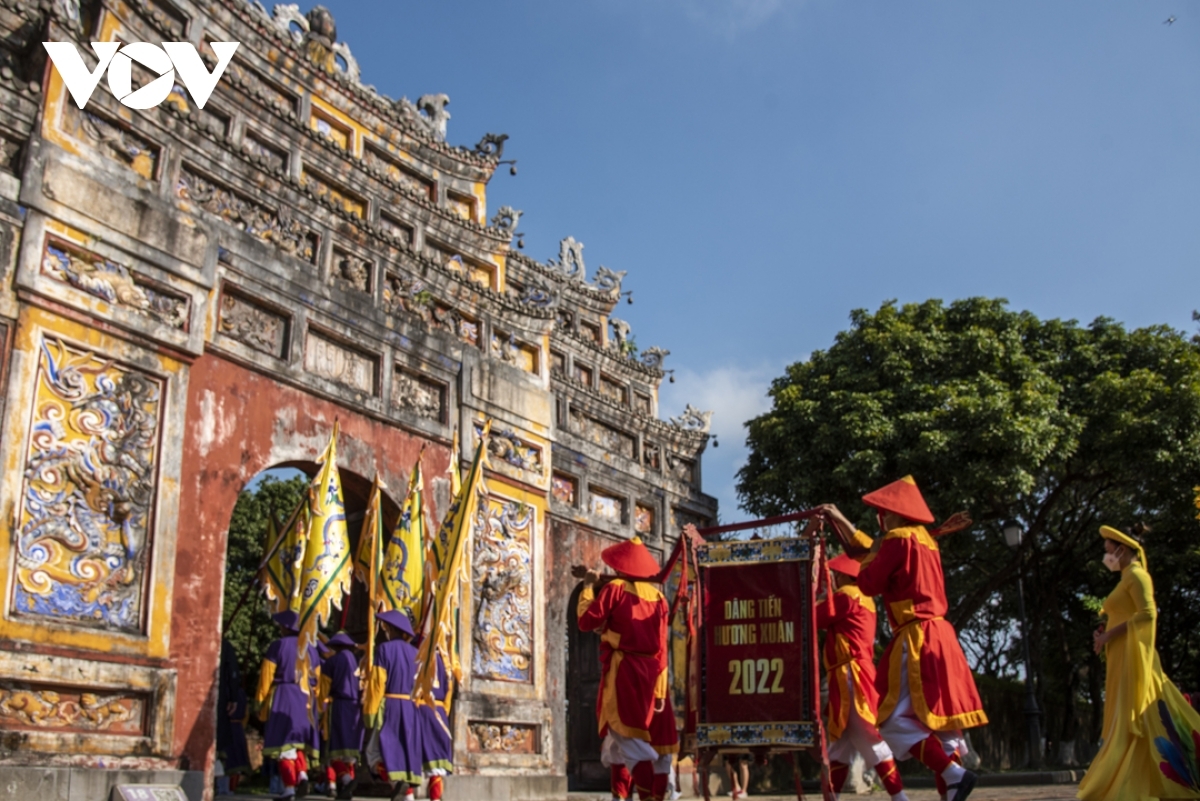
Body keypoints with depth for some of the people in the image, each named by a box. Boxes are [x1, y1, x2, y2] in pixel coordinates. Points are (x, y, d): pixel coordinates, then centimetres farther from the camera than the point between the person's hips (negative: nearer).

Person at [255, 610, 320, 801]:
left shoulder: (277, 646, -4)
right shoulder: (310, 649, 12)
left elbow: (266, 676, -6)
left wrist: (260, 701, 1)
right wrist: (315, 704, 21)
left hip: (281, 698, -5)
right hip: (304, 700, 5)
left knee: (284, 741, -3)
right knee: (298, 739, 16)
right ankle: (302, 773, -7)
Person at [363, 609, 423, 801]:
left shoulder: (384, 648, -4)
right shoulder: (414, 653, 11)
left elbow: (377, 683, -9)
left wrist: (370, 712, -6)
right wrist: (415, 703, 14)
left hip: (390, 707, -5)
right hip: (412, 709, 5)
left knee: (376, 751, 2)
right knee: (405, 752, 10)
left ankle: (395, 780, -22)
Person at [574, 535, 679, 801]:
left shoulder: (614, 588, -3)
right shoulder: (657, 595, 10)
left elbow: (586, 621, -6)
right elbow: (661, 645, 9)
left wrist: (588, 585, 6)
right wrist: (660, 687, 11)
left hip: (624, 669, -5)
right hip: (652, 670, 5)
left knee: (629, 734, -6)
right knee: (655, 734, 9)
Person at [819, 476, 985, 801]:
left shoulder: (898, 539, -11)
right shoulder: (924, 539, 16)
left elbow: (869, 583, -9)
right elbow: (876, 552, 29)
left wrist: (870, 557, 9)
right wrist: (840, 521, 35)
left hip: (916, 639, -9)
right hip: (938, 636, 9)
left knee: (896, 720, -7)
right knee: (935, 718, 9)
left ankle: (954, 774, -17)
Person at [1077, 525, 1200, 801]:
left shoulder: (1137, 575, -7)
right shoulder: (1127, 579, 20)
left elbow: (1148, 613, -21)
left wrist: (1109, 634, -17)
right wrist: (1106, 634, 9)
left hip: (1131, 657, -10)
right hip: (1123, 659, 10)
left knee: (1128, 720, -10)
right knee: (1147, 720, 7)